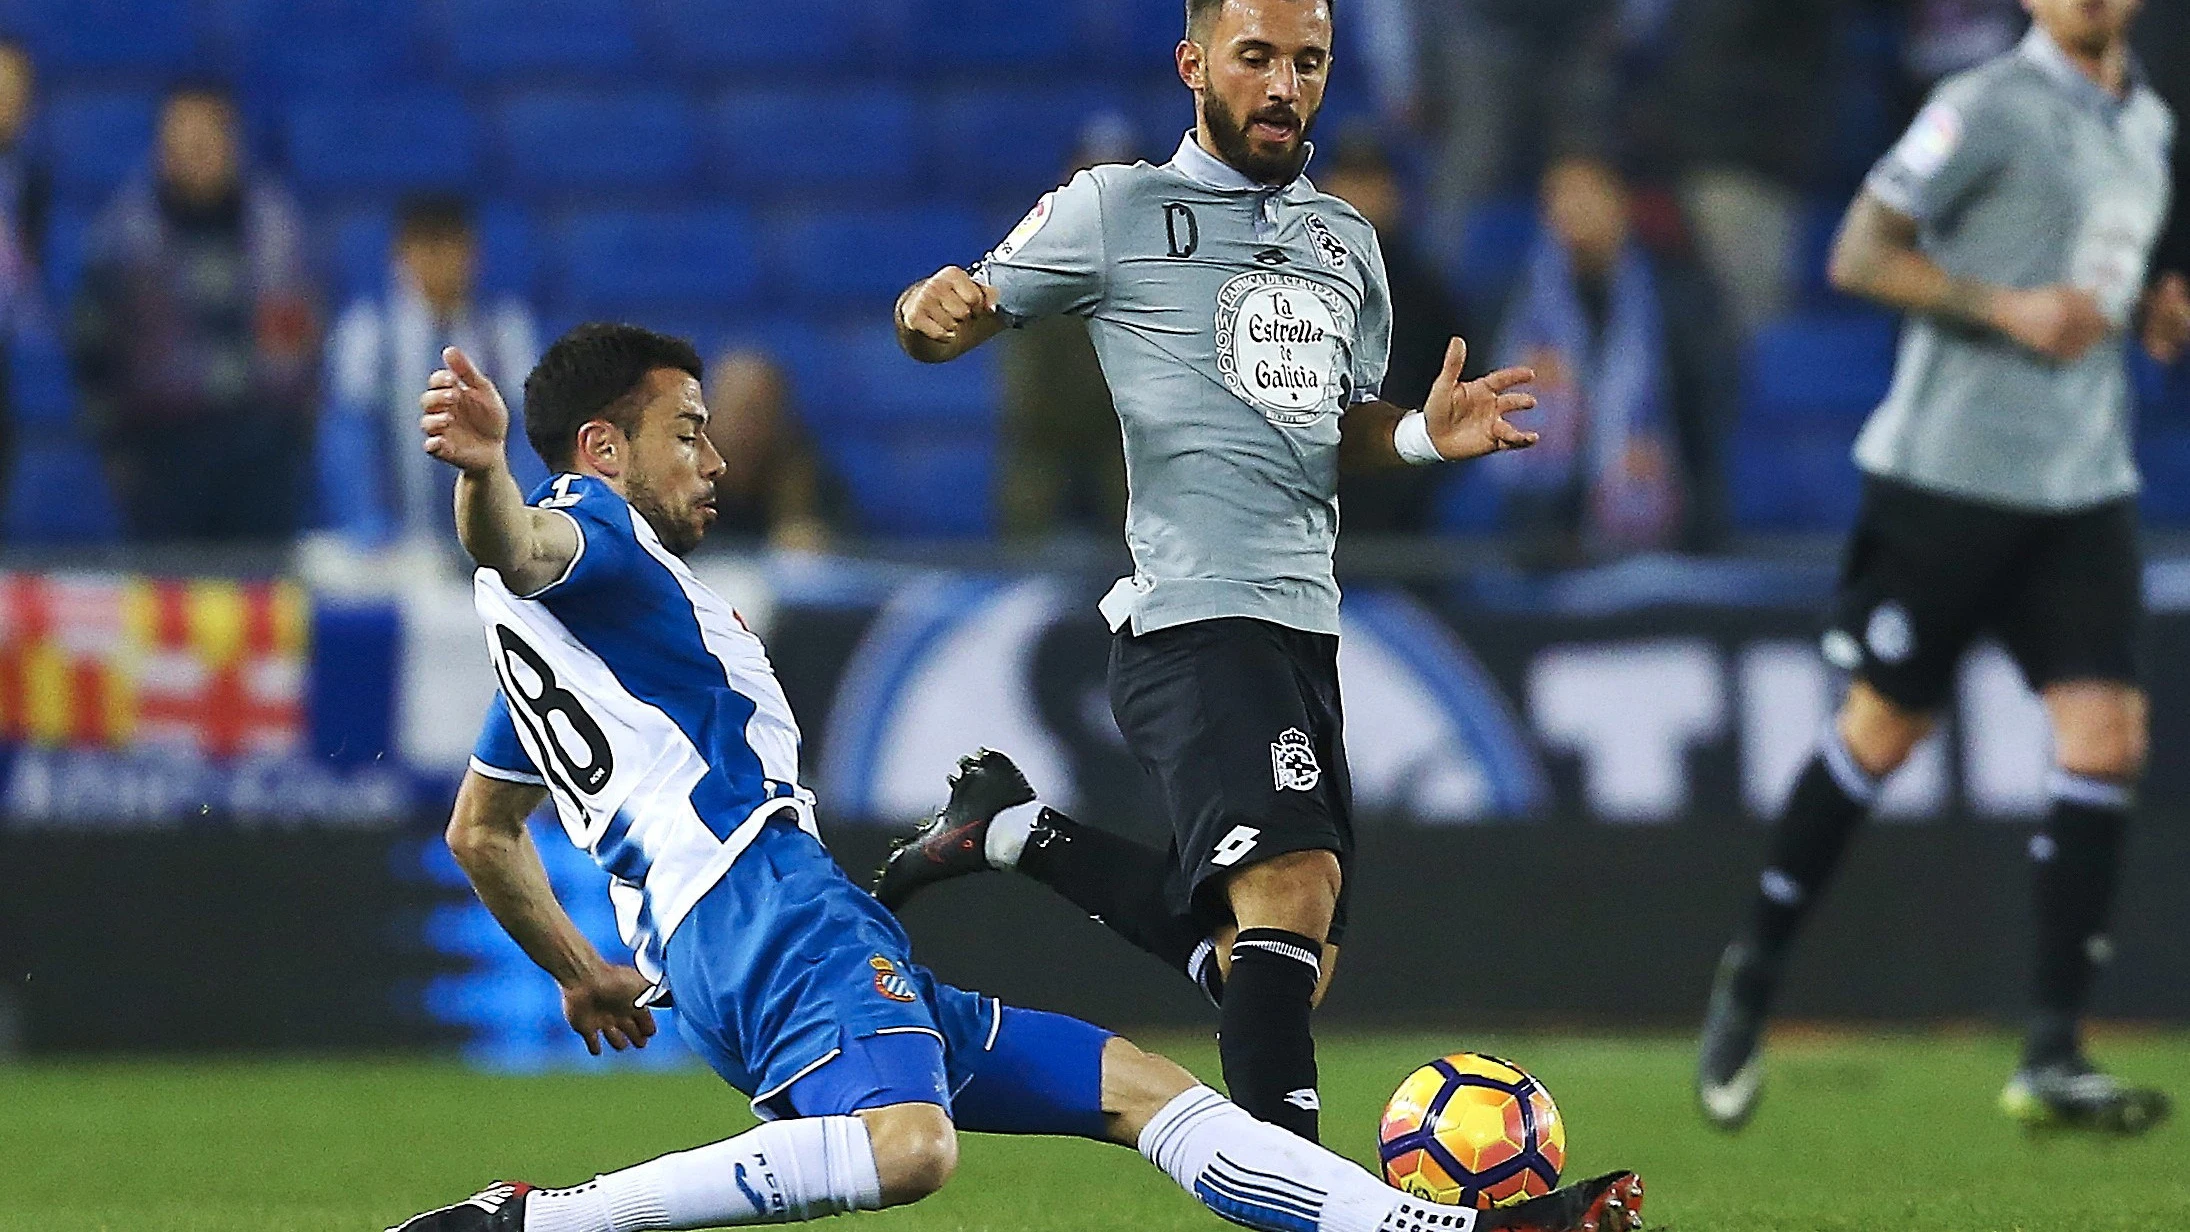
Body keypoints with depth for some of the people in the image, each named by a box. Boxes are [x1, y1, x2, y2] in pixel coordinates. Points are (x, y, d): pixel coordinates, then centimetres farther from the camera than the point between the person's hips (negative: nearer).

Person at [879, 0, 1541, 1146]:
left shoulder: (1345, 243, 17)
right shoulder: (1115, 210, 0)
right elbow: (944, 321, 5)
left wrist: (1424, 436, 6)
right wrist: (932, 309, -20)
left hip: (1305, 624, 7)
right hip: (1192, 621, -7)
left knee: (1276, 957, 12)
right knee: (1291, 887, -25)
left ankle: (1017, 835, 28)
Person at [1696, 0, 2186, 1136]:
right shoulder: (1987, 109, -9)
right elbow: (1861, 254, -12)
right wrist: (2006, 306, -21)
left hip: (2084, 487, 6)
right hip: (1949, 475, -6)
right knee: (1884, 729, 3)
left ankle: (2051, 1054, -5)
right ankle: (1754, 971, 25)